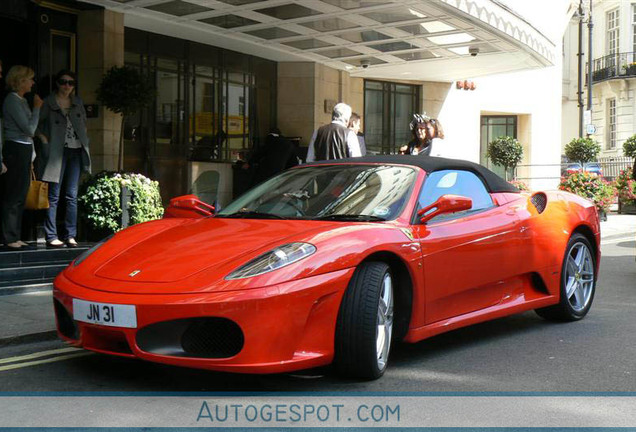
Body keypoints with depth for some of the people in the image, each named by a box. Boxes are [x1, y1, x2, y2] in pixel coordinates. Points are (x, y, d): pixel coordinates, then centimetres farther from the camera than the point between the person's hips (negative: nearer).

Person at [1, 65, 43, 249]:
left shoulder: (22, 100, 15)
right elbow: (29, 129, -15)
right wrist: (37, 107, -8)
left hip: (24, 150, 9)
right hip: (15, 149, -9)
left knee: (20, 195, 11)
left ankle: (15, 237, 18)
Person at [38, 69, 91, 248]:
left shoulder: (78, 102, 14)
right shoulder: (49, 102, 0)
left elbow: (84, 123, 24)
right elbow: (38, 126, 0)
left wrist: (84, 142, 11)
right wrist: (46, 141, -11)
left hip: (76, 151, 4)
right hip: (57, 152, -4)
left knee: (72, 196, 5)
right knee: (54, 196, -4)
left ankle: (70, 235, 9)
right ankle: (51, 236, -3)